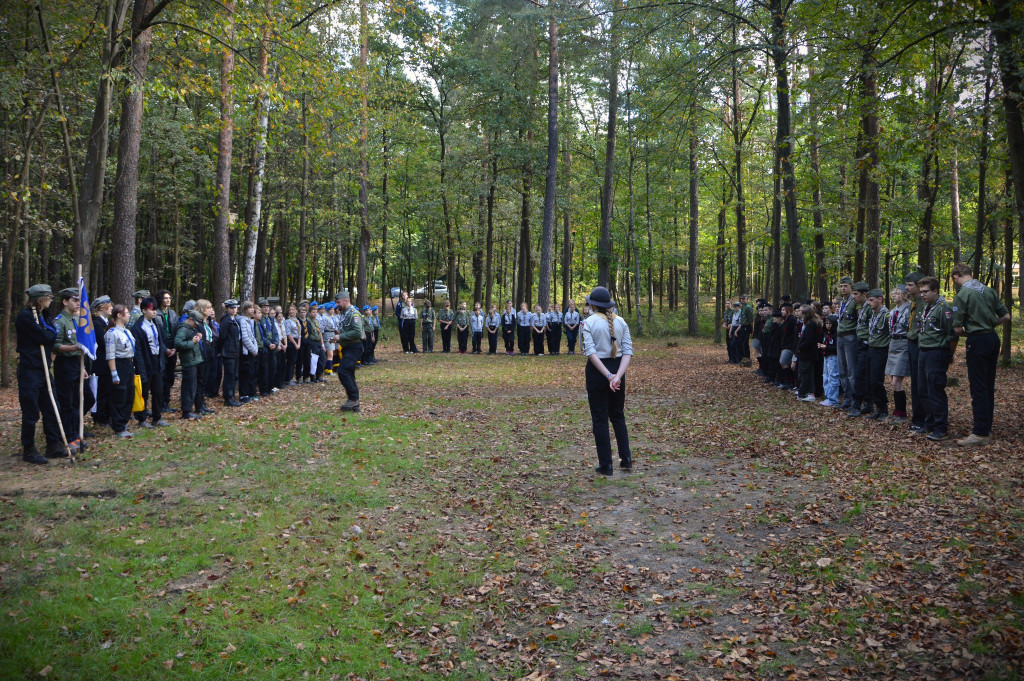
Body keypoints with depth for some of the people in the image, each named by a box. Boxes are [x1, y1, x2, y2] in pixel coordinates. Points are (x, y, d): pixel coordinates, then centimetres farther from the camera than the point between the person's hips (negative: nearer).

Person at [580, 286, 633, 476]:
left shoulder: (588, 323, -8)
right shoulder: (621, 322, 3)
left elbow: (590, 352, -18)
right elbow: (628, 351, -5)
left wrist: (608, 376, -19)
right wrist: (617, 376, -14)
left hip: (597, 371, -4)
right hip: (618, 368, 4)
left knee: (600, 419, 4)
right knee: (618, 415, 19)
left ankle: (605, 465, 7)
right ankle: (626, 459, 17)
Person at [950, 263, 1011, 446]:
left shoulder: (961, 295, -12)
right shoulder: (989, 291, 8)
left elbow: (957, 329, -13)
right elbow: (1006, 316, 10)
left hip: (977, 341, -7)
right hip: (993, 339, 7)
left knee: (978, 387, -5)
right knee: (988, 386, 15)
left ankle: (980, 433, -4)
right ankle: (986, 427, 24)